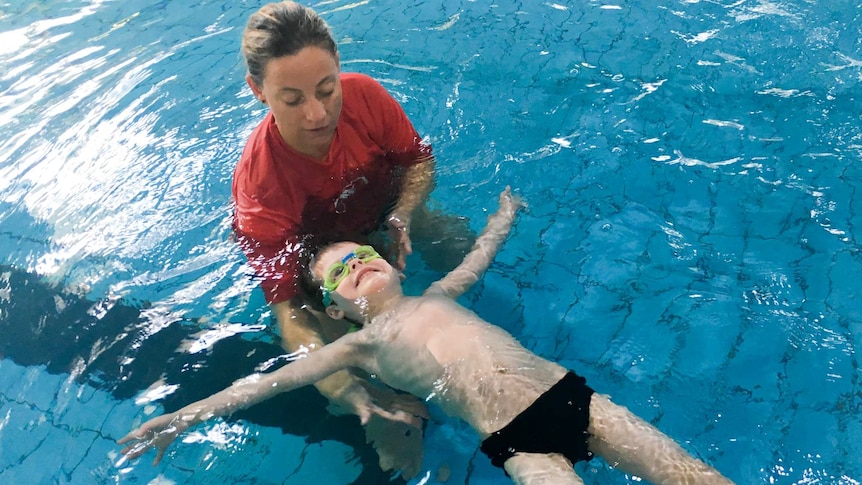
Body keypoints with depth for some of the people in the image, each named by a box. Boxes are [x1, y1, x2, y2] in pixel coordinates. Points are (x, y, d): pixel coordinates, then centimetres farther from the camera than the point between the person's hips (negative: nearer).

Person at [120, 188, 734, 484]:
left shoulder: (438, 296, 18)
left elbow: (484, 249, 34)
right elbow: (270, 380, 5)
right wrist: (185, 417, 5)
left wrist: (507, 207, 48)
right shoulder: (362, 345, 8)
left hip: (569, 390, 5)